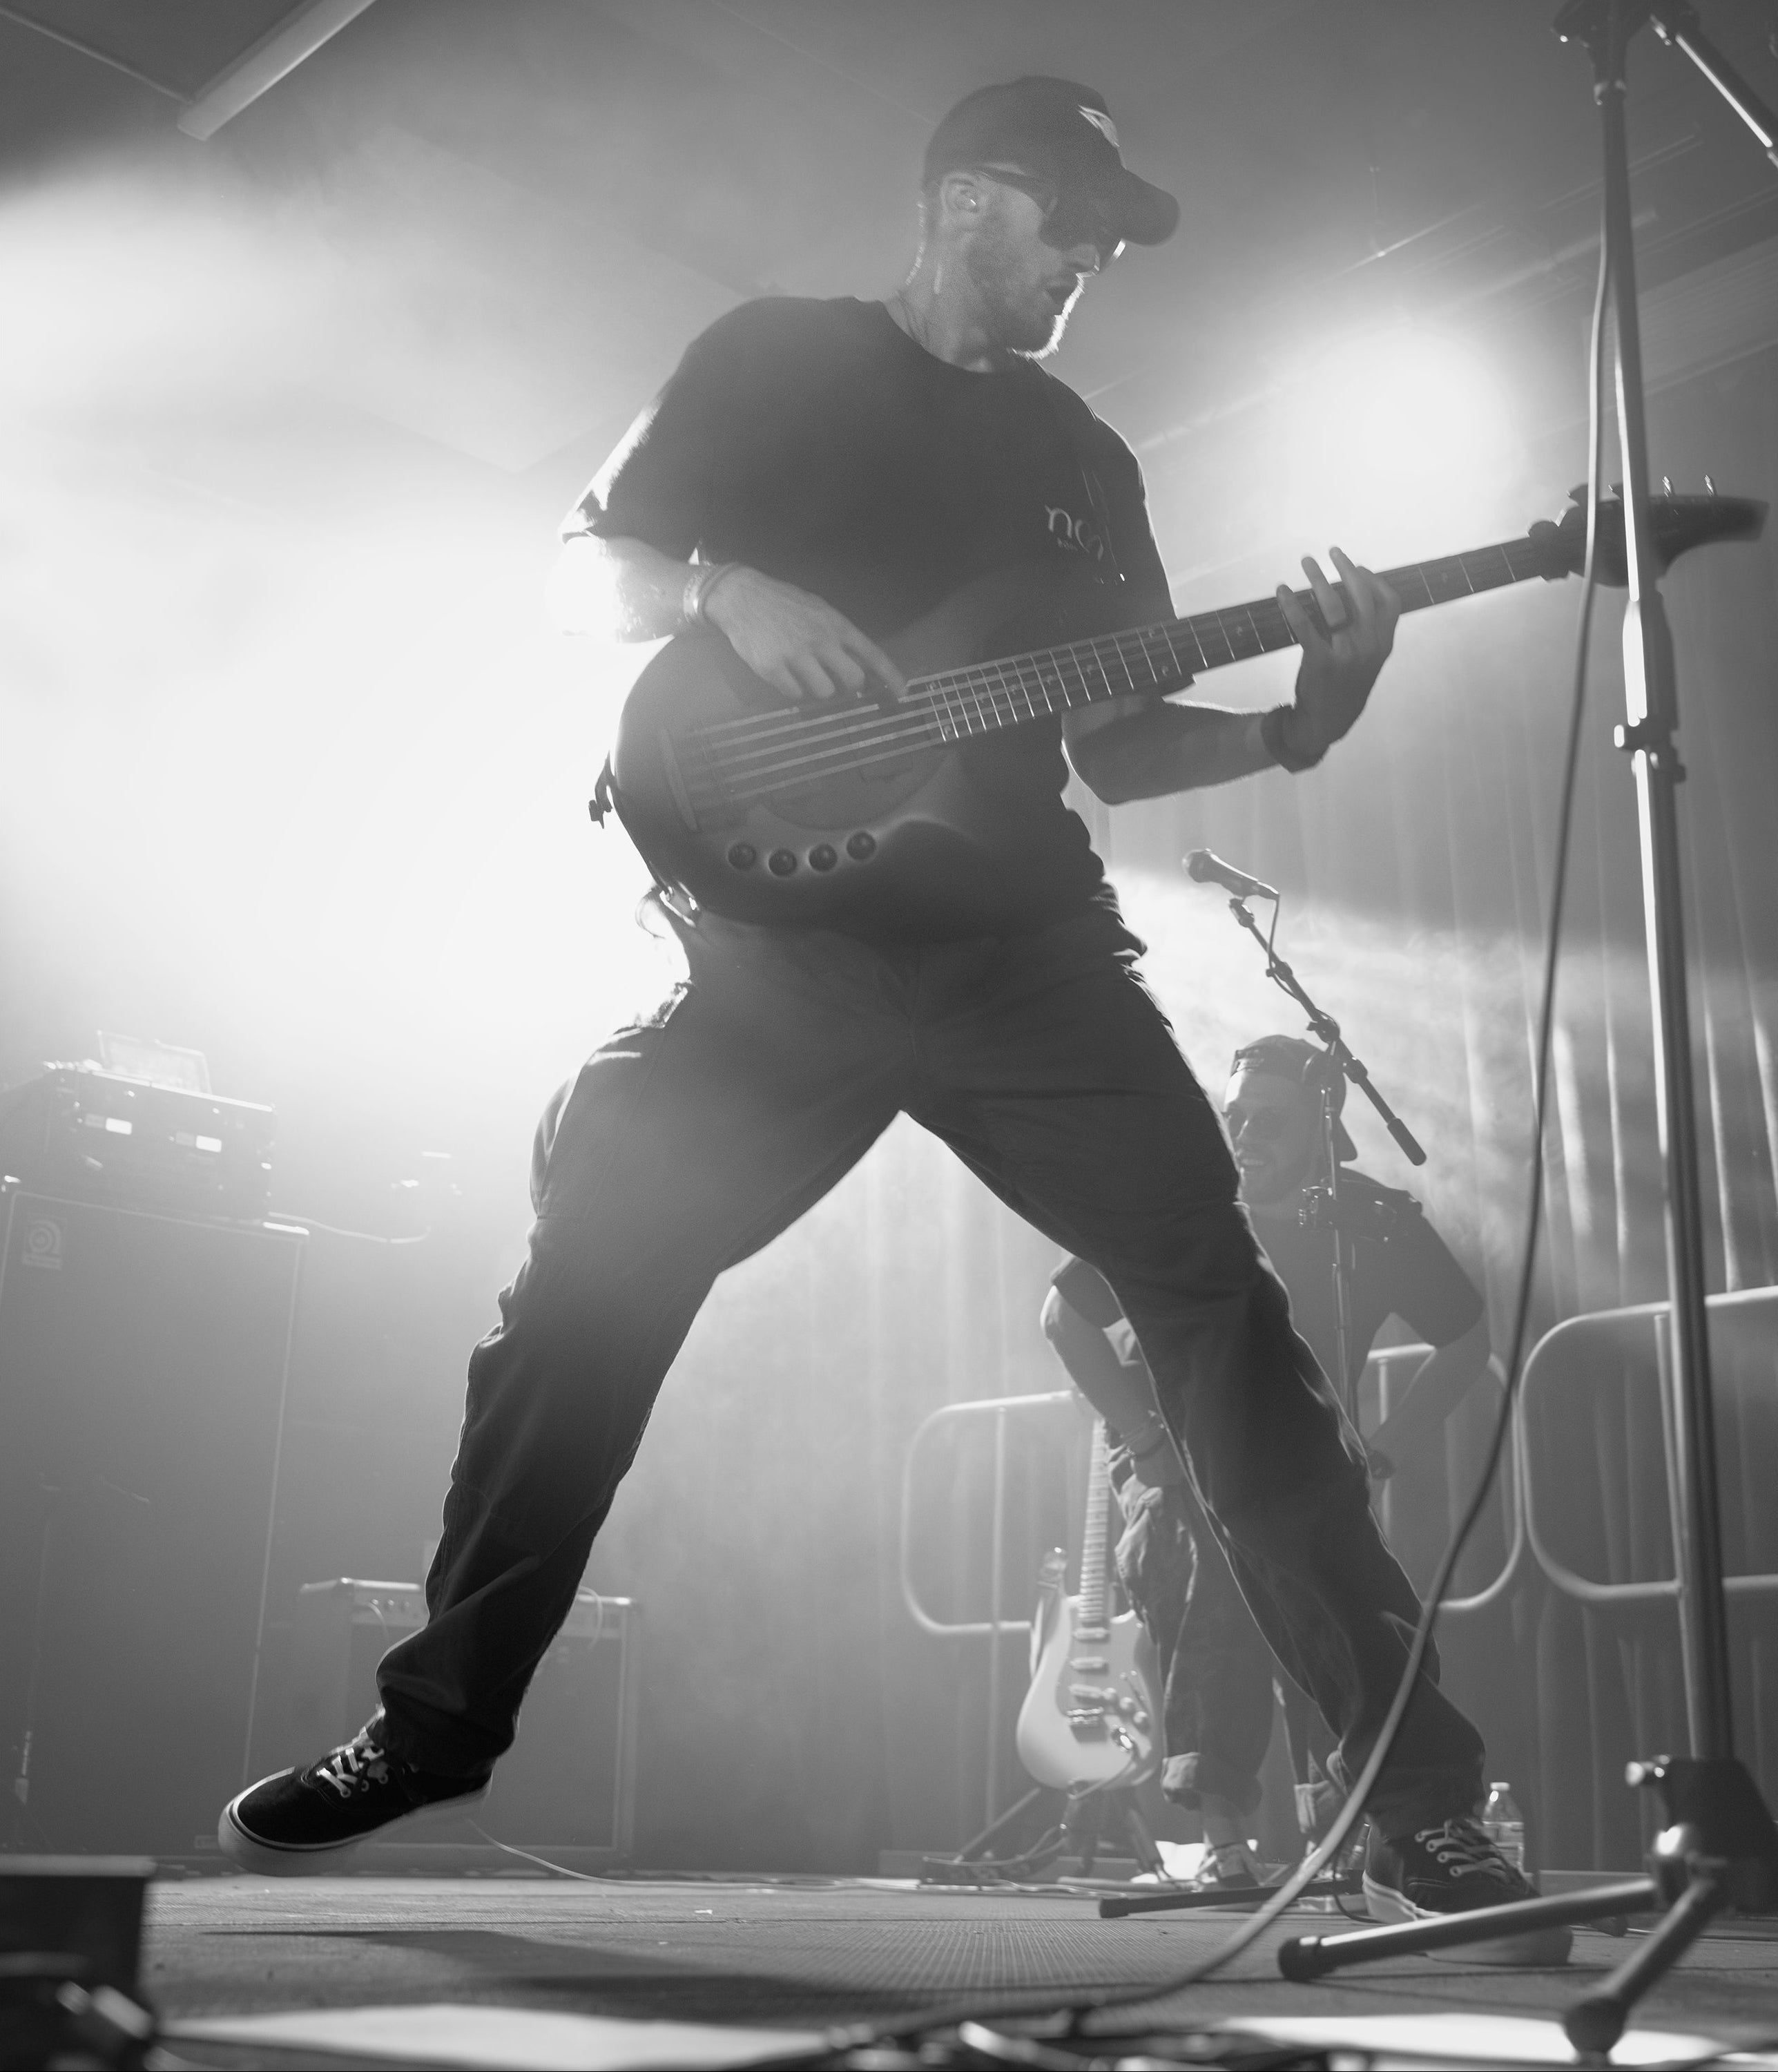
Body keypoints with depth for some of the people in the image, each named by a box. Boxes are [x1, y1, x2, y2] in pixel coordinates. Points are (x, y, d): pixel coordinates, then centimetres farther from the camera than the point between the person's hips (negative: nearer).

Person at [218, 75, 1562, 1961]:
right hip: (780, 942, -2)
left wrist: (1299, 724, -1)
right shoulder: (774, 358, 10)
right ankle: (432, 1727, 12)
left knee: (1212, 1303, -8)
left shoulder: (1083, 455, 20)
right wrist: (726, 590, -15)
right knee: (589, 1289, -7)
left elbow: (1115, 747, 17)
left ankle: (1420, 1786, -2)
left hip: (1026, 943, 3)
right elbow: (583, 569, 6)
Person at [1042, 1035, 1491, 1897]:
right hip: (1181, 1466, -2)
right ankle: (1221, 1838, -25)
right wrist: (1148, 1440, -12)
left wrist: (1379, 1453, -6)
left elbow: (1466, 1341, 3)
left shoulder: (1378, 1224, -10)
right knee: (1214, 1571, -30)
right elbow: (1064, 1316, -6)